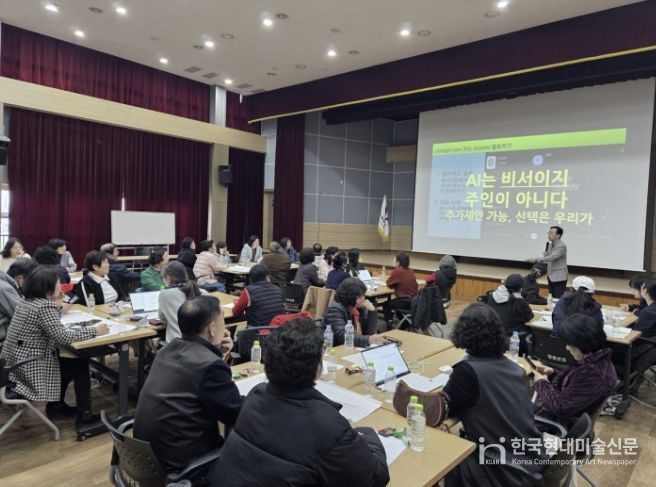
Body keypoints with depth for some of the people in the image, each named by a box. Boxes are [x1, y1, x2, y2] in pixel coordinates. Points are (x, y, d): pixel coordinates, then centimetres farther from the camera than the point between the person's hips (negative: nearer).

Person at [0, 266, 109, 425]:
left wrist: (58, 305, 3)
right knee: (80, 364, 3)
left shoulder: (27, 301, 7)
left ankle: (56, 405, 31)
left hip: (16, 365, 9)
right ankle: (84, 415, 8)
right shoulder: (45, 306, -23)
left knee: (69, 359, 23)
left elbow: (53, 327, 16)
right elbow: (63, 337, -28)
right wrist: (95, 331, -20)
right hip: (29, 370, -9)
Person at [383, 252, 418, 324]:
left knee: (386, 304, 19)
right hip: (415, 302, 7)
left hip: (405, 303, -7)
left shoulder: (397, 271, -15)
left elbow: (389, 284, -2)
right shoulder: (411, 271, 5)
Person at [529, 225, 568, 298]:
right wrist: (545, 255, -6)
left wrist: (536, 260, -36)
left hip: (559, 278, -8)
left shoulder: (562, 246, -17)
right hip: (551, 276, 8)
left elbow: (552, 257, -29)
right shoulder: (550, 244, 9)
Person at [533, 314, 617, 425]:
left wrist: (541, 383, -12)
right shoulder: (597, 359, -3)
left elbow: (560, 407, -27)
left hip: (561, 422, -8)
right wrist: (552, 374, 0)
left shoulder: (593, 374, -32)